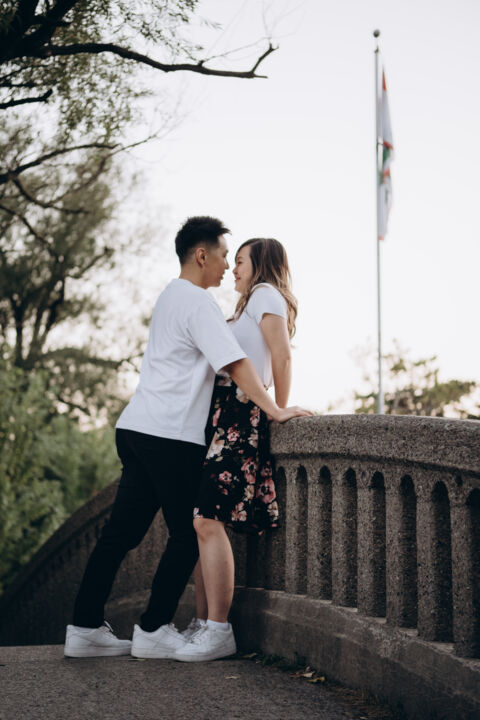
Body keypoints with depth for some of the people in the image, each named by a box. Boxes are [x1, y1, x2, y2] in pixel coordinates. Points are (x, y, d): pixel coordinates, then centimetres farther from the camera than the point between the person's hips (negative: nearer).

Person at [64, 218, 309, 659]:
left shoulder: (171, 296, 21)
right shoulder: (198, 301, -9)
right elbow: (235, 363, -15)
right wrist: (276, 411, -14)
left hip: (137, 427, 9)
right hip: (171, 434, -9)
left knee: (122, 531, 8)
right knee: (188, 534, 0)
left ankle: (85, 628, 9)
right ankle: (154, 631, 3)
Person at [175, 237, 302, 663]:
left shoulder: (265, 295, 2)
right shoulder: (249, 306, 30)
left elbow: (282, 357, -8)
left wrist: (280, 412, -5)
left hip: (239, 416, -10)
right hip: (219, 416, 10)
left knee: (207, 519, -17)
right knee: (198, 521, 4)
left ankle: (218, 631, -15)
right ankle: (203, 623, 7)